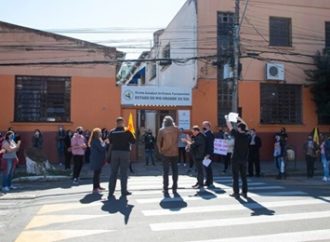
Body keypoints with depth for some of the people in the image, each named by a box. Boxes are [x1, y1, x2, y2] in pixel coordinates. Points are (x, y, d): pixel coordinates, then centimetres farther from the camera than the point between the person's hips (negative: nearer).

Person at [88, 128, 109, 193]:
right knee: (96, 173, -9)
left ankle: (97, 186, 26)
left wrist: (104, 142, 6)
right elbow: (102, 148, -22)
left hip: (97, 159, 11)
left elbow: (100, 147, 18)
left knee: (97, 173, 17)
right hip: (97, 159, -11)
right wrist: (105, 143, -7)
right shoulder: (97, 140, -17)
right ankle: (95, 188, -8)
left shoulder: (95, 140, 16)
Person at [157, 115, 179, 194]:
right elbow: (177, 139, 9)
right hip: (175, 152, 2)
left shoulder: (162, 130, -6)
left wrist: (160, 150, 10)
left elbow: (158, 142, -2)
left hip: (165, 153, -2)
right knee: (175, 170, 9)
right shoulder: (176, 129, -1)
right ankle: (174, 188, 12)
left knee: (165, 171, 4)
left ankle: (165, 188, 4)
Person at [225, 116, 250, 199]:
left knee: (235, 176, 1)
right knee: (244, 176, 11)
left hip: (236, 158, -5)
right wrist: (240, 119, 27)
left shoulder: (237, 134, -13)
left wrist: (227, 118, 13)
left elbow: (230, 127, -2)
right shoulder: (247, 135, 0)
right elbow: (245, 126, 18)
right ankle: (244, 192, 13)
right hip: (244, 159, 5)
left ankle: (236, 193, 1)